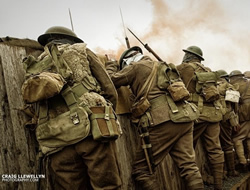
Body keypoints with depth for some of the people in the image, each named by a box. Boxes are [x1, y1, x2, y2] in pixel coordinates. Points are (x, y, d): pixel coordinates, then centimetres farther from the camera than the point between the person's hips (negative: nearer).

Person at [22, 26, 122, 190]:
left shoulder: (36, 68, 25)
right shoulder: (82, 52, 16)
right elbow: (110, 91, 12)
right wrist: (107, 117, 25)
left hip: (58, 142, 4)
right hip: (92, 131, -4)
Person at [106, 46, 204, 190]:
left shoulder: (136, 66, 8)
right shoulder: (162, 66, 29)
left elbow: (110, 80, 9)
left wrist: (112, 65, 28)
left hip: (162, 122, -7)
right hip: (184, 121, 7)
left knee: (142, 170, 2)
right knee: (189, 166, 7)